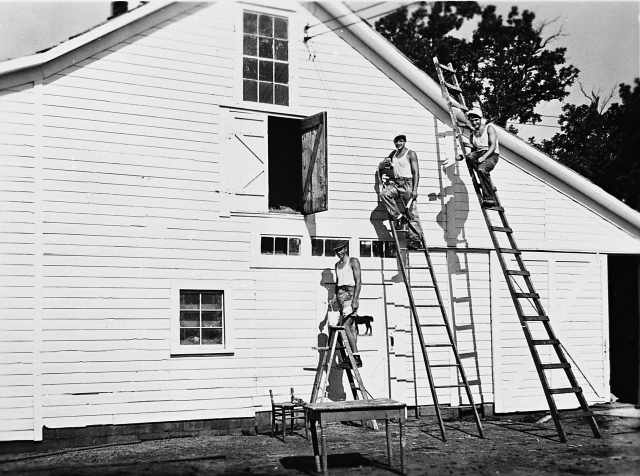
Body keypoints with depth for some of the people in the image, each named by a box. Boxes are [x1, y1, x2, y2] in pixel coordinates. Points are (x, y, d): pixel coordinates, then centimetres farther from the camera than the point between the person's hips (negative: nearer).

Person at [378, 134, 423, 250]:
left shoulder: (410, 154, 0)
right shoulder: (394, 153, 18)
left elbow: (416, 172, -7)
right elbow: (380, 166, 29)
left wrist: (415, 189, -16)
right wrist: (384, 163, 5)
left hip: (407, 183, -6)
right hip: (395, 183, 6)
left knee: (412, 212, -9)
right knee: (384, 193, -26)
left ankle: (416, 239, -11)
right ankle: (398, 216, -16)